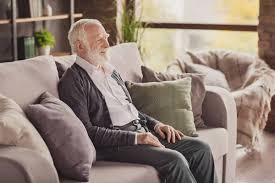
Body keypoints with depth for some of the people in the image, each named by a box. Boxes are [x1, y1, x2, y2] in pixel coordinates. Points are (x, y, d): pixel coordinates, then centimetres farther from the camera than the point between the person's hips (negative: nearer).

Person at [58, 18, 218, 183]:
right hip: (113, 145, -8)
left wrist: (155, 124, 6)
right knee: (174, 159, -26)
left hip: (142, 131, 8)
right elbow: (86, 131, -15)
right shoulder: (72, 81, -7)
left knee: (201, 149, -5)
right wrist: (135, 138, -20)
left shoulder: (110, 71, 19)